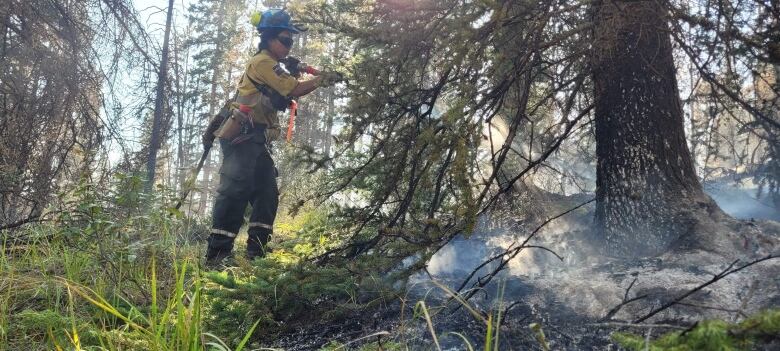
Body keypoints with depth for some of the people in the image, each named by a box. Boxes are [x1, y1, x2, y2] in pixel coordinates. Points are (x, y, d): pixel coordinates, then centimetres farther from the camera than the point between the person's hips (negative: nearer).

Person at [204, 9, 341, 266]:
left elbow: (287, 95, 17)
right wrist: (322, 79, -5)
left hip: (256, 139, 11)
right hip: (242, 136, -11)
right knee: (236, 190, -17)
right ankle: (217, 253, -18)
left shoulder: (270, 66, 24)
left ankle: (257, 251, 9)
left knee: (267, 193, 7)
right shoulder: (262, 62, -7)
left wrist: (292, 73, 4)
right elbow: (294, 90, -13)